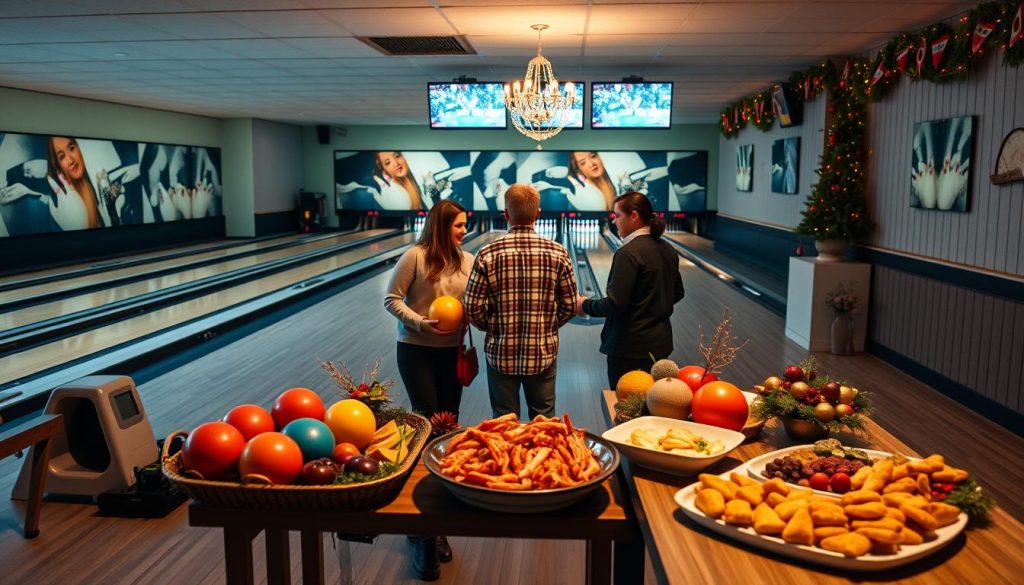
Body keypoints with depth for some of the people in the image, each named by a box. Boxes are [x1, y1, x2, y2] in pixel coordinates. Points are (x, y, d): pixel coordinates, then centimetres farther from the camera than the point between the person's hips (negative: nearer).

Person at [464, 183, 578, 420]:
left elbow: (474, 310, -9)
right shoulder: (557, 253, -7)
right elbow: (569, 306, -2)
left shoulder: (488, 254, -11)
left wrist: (495, 328, 9)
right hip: (543, 353, 1)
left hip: (501, 354, -1)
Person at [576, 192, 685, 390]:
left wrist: (585, 305, -5)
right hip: (661, 344, 8)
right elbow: (677, 293, 17)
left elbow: (614, 304, -20)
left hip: (630, 349, -8)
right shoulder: (667, 250, 6)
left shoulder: (628, 254, -19)